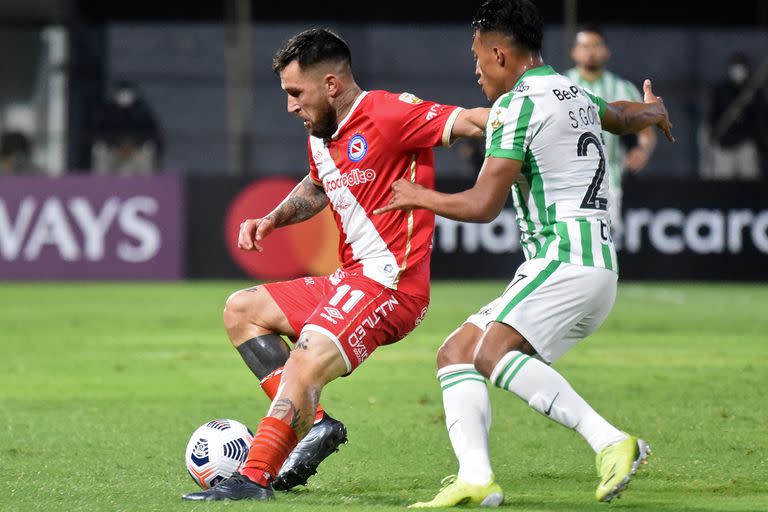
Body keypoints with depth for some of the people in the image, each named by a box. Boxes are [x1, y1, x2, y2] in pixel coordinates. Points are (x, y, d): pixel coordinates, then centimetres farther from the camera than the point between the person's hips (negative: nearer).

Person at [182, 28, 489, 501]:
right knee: (241, 311, 14)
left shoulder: (387, 114, -13)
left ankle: (255, 479, -24)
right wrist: (272, 220, 19)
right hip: (349, 279, 10)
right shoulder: (321, 135, 14)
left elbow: (470, 122, -21)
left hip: (390, 281, -10)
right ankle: (313, 425, 1)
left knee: (305, 366, -26)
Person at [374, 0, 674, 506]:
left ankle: (611, 443, -32)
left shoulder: (517, 106, -9)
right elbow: (627, 116, 42)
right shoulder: (576, 95, 19)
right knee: (455, 354, 5)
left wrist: (419, 197, 5)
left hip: (568, 261, -10)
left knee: (493, 352, -27)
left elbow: (483, 205, -13)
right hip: (593, 267, 10)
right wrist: (655, 111, 67)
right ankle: (475, 478, -11)